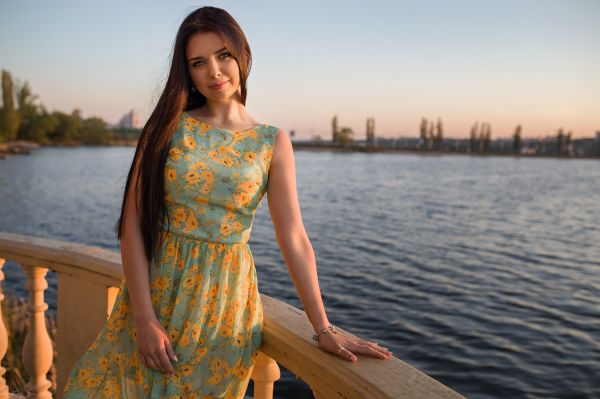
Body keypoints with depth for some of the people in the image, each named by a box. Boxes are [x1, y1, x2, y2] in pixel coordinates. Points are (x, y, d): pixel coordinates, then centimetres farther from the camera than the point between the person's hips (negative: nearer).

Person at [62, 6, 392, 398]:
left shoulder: (273, 142, -3)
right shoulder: (169, 125, -3)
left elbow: (294, 239, -5)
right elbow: (133, 222, -7)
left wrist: (324, 328, -8)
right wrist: (144, 316, -14)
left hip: (225, 298, 0)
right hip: (156, 288, 1)